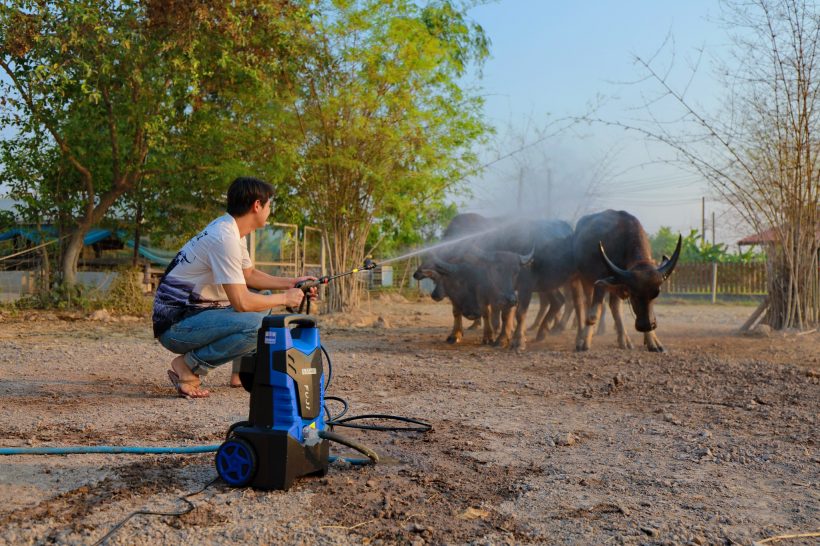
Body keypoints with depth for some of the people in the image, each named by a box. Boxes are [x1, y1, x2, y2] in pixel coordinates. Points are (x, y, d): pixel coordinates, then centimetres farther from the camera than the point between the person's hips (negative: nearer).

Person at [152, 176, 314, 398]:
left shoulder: (229, 229, 8)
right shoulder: (224, 238, -23)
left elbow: (249, 275, 20)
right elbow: (241, 302, -25)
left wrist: (290, 283, 10)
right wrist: (285, 298, -11)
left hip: (196, 312, 10)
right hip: (175, 326, -10)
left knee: (264, 296, 14)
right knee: (255, 325, -29)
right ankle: (188, 366, -11)